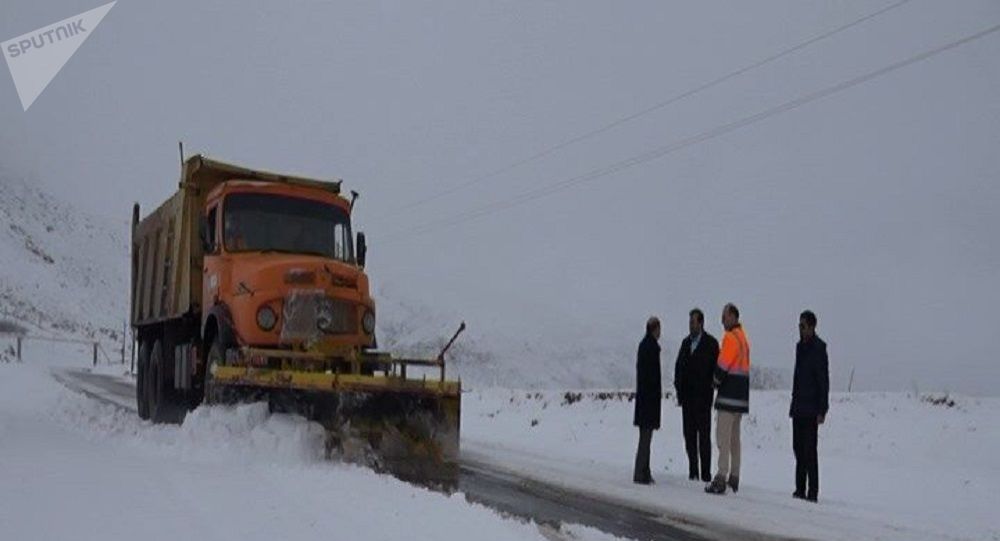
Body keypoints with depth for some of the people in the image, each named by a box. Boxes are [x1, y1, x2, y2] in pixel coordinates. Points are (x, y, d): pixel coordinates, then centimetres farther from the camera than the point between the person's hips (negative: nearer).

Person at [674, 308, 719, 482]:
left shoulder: (711, 343, -4)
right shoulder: (686, 342, 15)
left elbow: (715, 368, -7)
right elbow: (679, 366, 16)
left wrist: (708, 388, -13)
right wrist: (679, 387, 5)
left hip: (703, 397, -6)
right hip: (687, 396, 6)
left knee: (704, 436, -3)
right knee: (689, 435, 8)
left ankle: (706, 473, 1)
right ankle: (693, 472, 15)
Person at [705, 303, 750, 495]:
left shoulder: (730, 337, -14)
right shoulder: (743, 337, 17)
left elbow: (723, 365, -16)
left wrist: (715, 381, 1)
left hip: (729, 393, -10)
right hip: (742, 394, 10)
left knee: (723, 436, -10)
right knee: (735, 437, 14)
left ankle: (721, 479, -13)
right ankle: (734, 478, 19)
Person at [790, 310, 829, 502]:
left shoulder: (818, 348, -10)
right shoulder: (800, 346, 15)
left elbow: (824, 380, -12)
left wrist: (822, 410, -16)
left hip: (811, 409, -8)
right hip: (799, 407, 8)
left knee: (809, 450, -7)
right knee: (798, 448, 9)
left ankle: (812, 492, -3)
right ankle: (800, 489, 15)